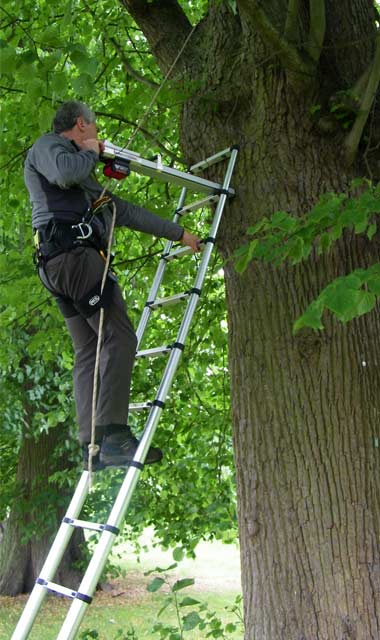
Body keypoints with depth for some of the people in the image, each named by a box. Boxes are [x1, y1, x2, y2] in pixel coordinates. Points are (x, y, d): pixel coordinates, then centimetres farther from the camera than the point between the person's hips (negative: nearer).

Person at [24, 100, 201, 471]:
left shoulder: (86, 177, 35)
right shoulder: (48, 145, 9)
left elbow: (128, 212, 35)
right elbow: (65, 173, -17)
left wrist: (178, 233, 35)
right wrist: (89, 152, 5)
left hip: (60, 261, 10)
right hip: (72, 250, -10)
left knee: (89, 353, 2)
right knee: (119, 338, -17)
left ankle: (92, 446, -3)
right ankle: (113, 436, -24)